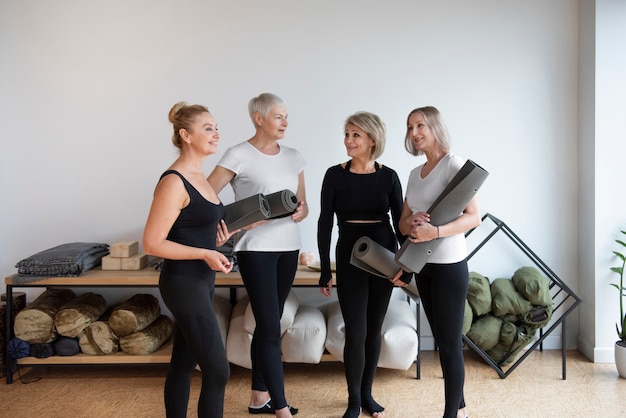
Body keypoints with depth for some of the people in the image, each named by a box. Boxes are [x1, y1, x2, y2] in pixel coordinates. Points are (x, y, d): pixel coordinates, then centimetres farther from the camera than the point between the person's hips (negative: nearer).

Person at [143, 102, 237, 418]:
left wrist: (216, 239, 3)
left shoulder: (198, 176, 10)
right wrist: (205, 254, -21)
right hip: (184, 284, -9)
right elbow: (152, 243, -19)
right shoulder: (174, 182, -18)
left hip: (201, 282, 9)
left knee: (183, 363, 16)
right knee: (217, 371, -6)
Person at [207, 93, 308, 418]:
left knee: (267, 324, 13)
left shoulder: (293, 157, 11)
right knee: (271, 327, -6)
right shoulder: (239, 155, -7)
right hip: (256, 249, -6)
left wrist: (300, 212, -7)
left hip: (288, 247, 6)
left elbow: (303, 204, 16)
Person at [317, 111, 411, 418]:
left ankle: (367, 393, 27)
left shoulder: (388, 176, 0)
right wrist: (325, 270, -5)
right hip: (350, 256, -2)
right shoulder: (335, 175, -4)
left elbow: (400, 222, 4)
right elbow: (325, 223, -3)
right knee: (356, 332, -5)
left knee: (374, 330, 10)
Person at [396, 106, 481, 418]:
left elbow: (473, 217, -17)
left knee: (450, 343, -1)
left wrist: (434, 232, -29)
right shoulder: (415, 173, 13)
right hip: (422, 265, 7)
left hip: (449, 264, -7)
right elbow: (403, 222, 12)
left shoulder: (454, 164, -9)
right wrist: (412, 224, -11)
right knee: (442, 340, 13)